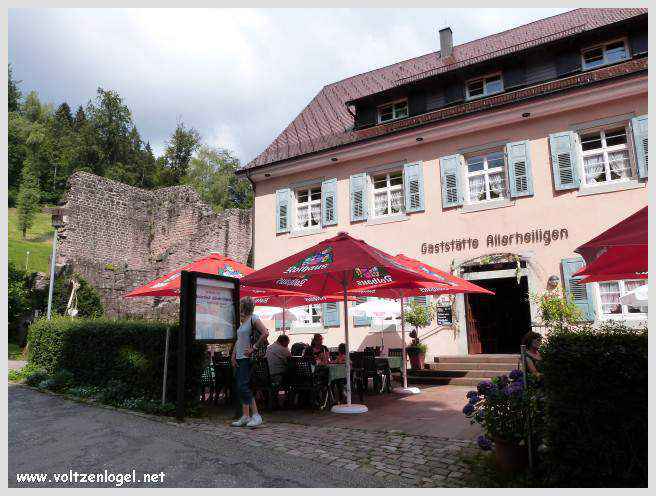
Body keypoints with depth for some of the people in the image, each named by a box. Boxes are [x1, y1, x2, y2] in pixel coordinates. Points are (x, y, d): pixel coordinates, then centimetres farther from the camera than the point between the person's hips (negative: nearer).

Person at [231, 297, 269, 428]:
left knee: (243, 386, -12)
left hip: (247, 358, -9)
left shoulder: (254, 319, -9)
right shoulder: (242, 321, 17)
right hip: (239, 358, 9)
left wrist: (254, 347, -18)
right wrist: (233, 355, 9)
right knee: (240, 388, 8)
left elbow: (265, 333, -21)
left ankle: (256, 415, -6)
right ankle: (245, 416, 14)